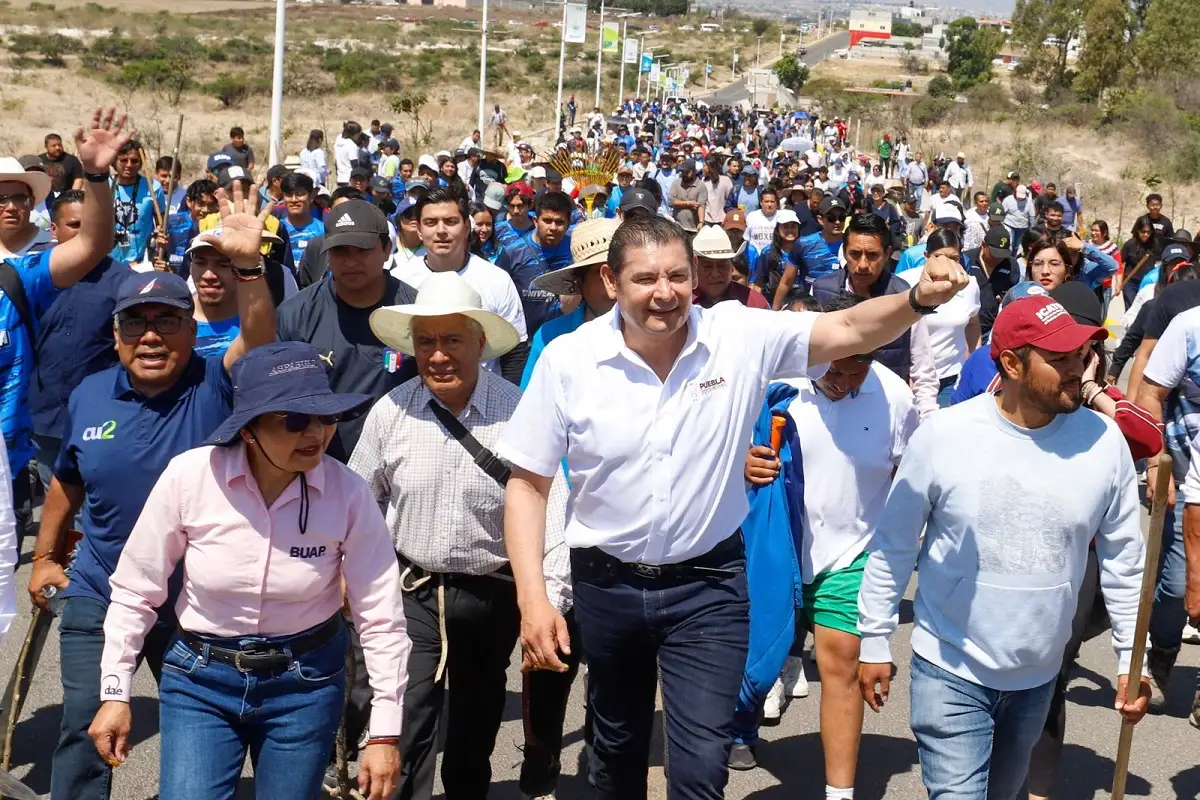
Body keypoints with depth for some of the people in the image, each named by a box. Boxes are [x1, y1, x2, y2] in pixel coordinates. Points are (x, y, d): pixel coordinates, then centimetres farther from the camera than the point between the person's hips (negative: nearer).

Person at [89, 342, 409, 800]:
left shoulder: (348, 493, -17)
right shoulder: (190, 475, -17)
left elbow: (381, 618, -11)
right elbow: (135, 591, -5)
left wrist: (385, 732, -11)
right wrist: (115, 692, -2)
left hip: (306, 682, 1)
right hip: (199, 679, 0)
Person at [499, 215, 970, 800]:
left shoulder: (741, 337, -12)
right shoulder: (567, 360, -12)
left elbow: (850, 330, -14)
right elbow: (528, 484, -7)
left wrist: (918, 298, -36)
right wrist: (532, 598, -14)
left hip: (709, 583, -1)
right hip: (606, 583, 1)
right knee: (618, 747, 22)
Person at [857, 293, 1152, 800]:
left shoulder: (1103, 441, -9)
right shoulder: (943, 434, -15)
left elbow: (1124, 560, 2)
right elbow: (893, 548, -6)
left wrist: (1131, 659, 3)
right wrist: (875, 643, -2)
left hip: (1038, 677, 4)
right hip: (949, 670, -3)